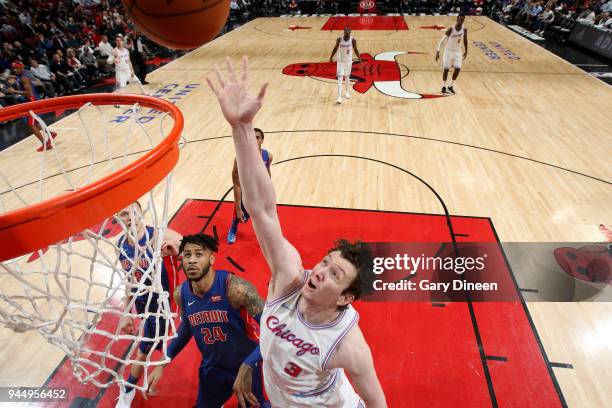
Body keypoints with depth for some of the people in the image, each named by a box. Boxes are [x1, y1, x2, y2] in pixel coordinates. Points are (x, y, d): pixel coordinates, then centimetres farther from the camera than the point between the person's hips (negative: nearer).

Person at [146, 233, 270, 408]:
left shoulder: (235, 287, -32)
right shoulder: (181, 294, -13)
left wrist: (247, 367, -40)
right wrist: (162, 364, 4)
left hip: (246, 364, -5)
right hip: (211, 367, 5)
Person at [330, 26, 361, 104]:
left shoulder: (353, 40, -9)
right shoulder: (339, 39, -10)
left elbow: (355, 49, 1)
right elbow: (335, 48, 3)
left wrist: (359, 57, -10)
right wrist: (331, 57, 7)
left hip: (348, 61, 1)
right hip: (340, 61, -1)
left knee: (347, 77, 17)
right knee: (340, 79, -10)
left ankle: (347, 92, 38)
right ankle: (339, 97, -12)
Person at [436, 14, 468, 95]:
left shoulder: (464, 29, -6)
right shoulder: (451, 29, -19)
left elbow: (465, 40, 10)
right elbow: (442, 40, -16)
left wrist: (466, 51, 14)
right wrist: (438, 51, -24)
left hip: (457, 51, 4)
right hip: (449, 51, -4)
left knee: (458, 69, -6)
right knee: (446, 69, -1)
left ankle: (451, 86, 11)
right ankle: (444, 86, 16)